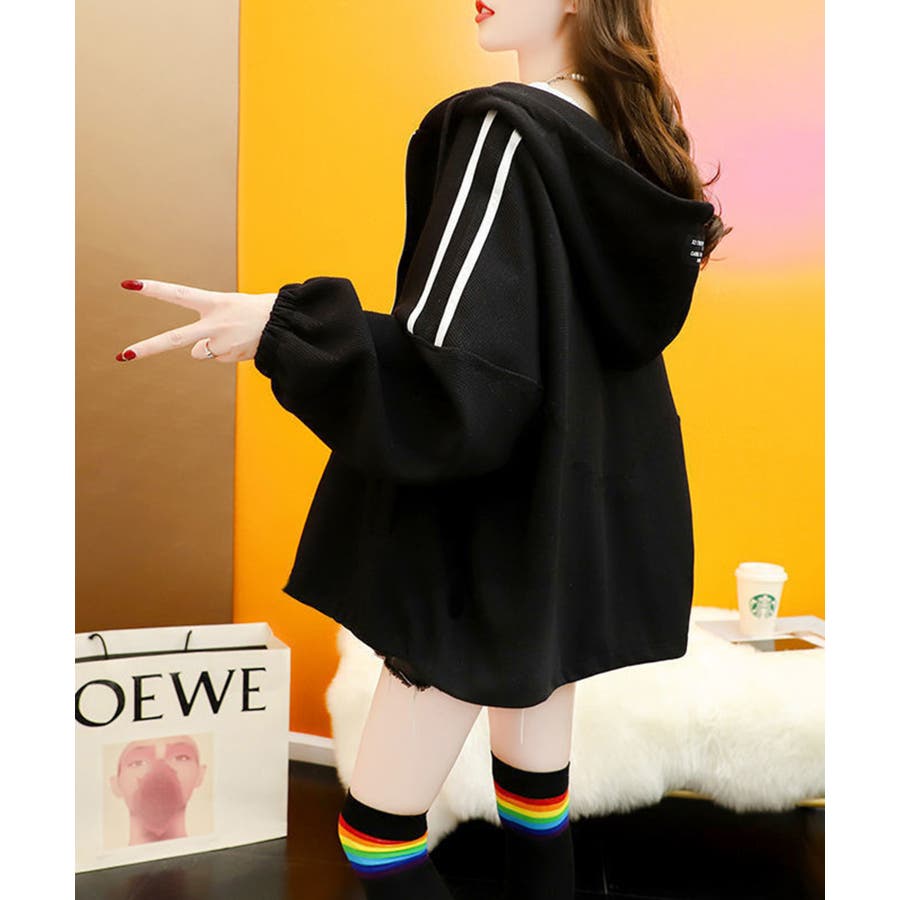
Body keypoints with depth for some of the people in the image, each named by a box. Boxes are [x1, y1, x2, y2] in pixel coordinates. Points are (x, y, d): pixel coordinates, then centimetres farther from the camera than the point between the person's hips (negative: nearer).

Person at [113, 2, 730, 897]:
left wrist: (282, 327, -22)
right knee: (536, 792, 19)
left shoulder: (502, 130, -15)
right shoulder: (626, 143, 8)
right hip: (582, 515, 8)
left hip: (499, 526, -8)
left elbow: (461, 373, -26)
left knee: (375, 826, 5)